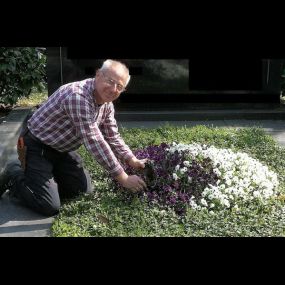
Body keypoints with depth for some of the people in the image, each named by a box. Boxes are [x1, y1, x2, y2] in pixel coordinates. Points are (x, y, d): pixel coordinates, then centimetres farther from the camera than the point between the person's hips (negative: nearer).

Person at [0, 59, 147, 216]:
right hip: (36, 147, -9)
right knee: (50, 207, -15)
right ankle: (14, 176, 8)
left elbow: (112, 137, 8)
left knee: (85, 190, 8)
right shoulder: (78, 96, -33)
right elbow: (94, 141, -34)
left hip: (62, 149, 9)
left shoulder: (107, 102, -3)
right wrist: (123, 178, -30)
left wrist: (133, 161, -5)